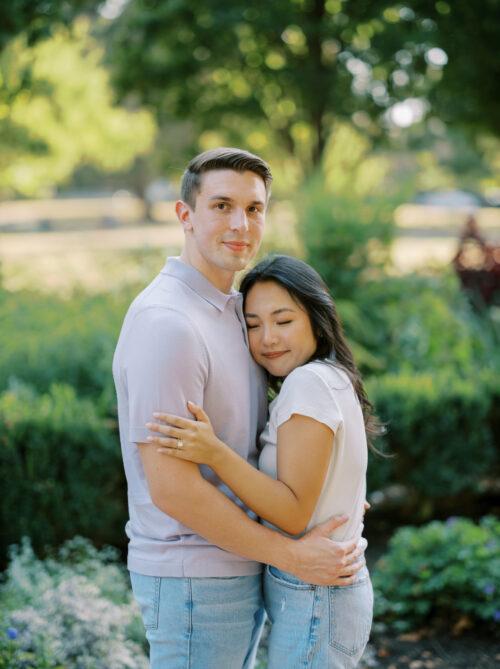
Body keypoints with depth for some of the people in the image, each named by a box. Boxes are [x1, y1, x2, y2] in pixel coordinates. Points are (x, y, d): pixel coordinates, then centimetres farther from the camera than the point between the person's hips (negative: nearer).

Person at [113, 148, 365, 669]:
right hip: (193, 580, -9)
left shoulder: (230, 309, 9)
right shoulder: (166, 323, -22)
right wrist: (292, 556, -19)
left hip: (239, 563, 9)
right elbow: (170, 487, -25)